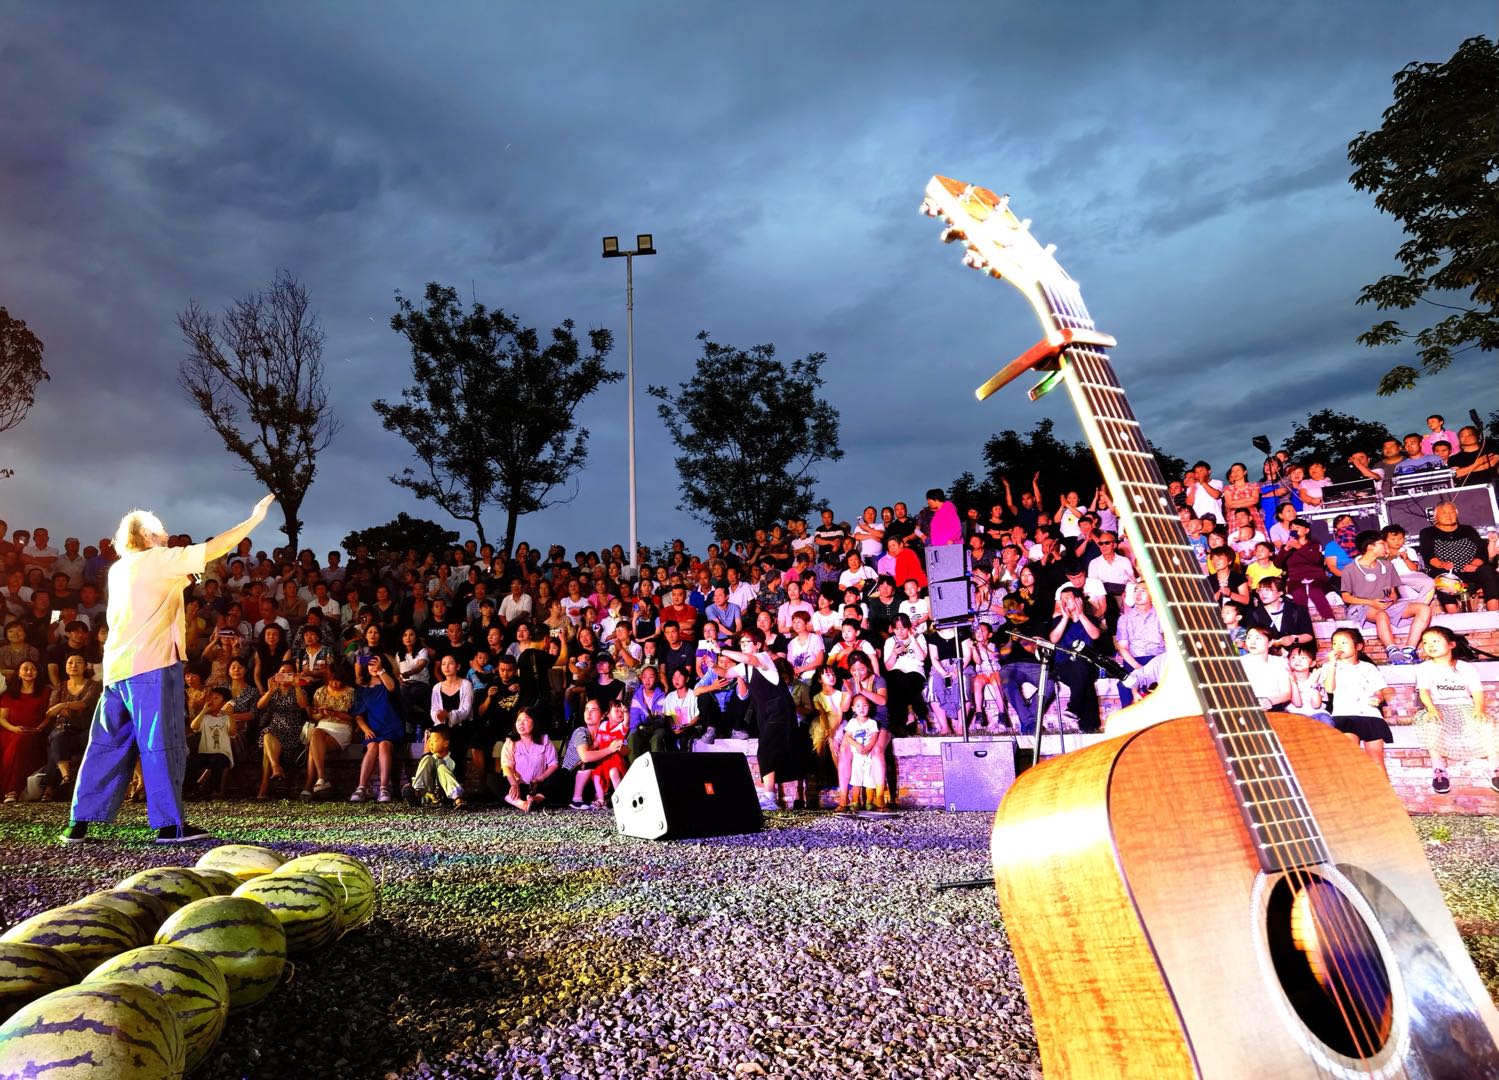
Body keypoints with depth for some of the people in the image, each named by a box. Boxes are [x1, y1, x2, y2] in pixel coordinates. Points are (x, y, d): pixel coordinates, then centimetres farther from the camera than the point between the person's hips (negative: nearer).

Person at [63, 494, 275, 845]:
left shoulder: (118, 569, 18)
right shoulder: (158, 559, -3)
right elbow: (215, 548, -7)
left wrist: (186, 579, 23)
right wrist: (255, 518, -2)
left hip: (117, 667, 8)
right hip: (151, 664, -8)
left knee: (108, 745, 11)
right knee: (161, 743, -6)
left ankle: (79, 822, 13)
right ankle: (169, 824, -5)